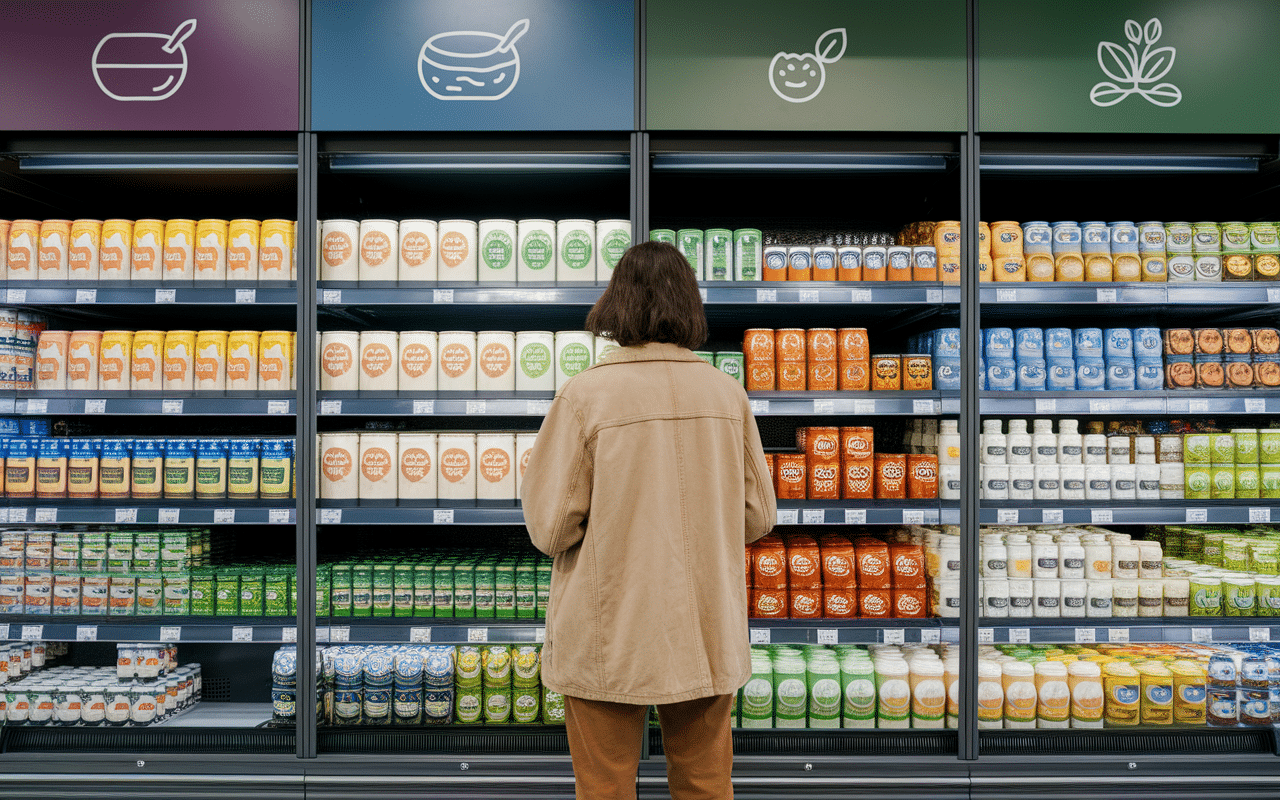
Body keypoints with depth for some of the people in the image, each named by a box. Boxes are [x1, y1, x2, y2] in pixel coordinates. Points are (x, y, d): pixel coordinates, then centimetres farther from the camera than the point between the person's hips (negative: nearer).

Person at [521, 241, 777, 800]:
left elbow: (550, 528, -12)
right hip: (708, 638, 4)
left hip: (609, 641, -3)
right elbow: (757, 516, 4)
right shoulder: (728, 394, -3)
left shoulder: (585, 395, -14)